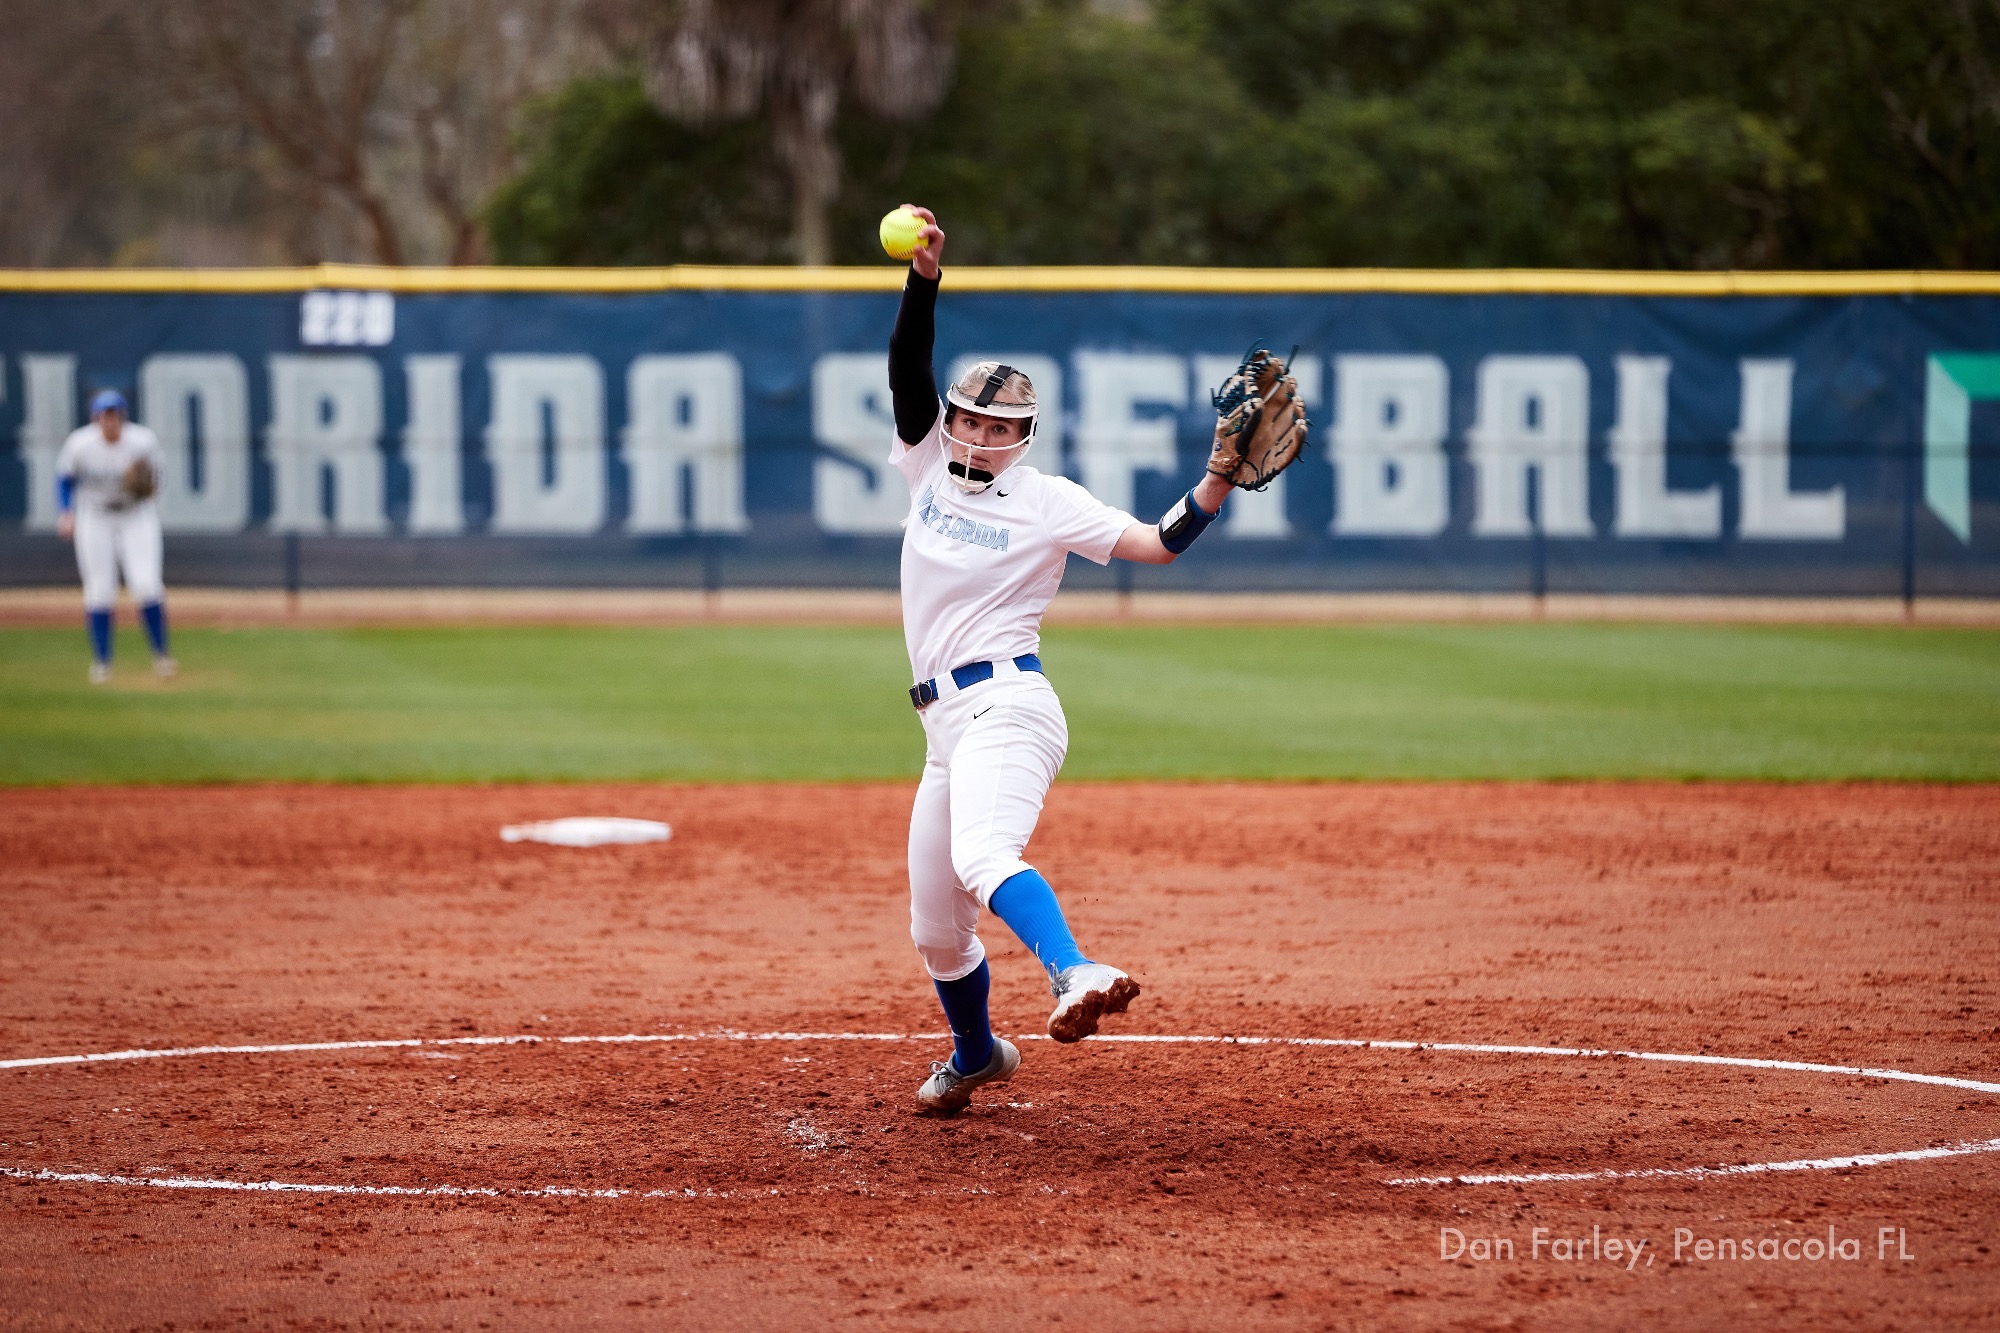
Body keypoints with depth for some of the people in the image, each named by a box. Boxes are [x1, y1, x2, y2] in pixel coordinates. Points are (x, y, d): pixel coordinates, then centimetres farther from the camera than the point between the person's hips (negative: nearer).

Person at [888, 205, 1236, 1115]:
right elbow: (908, 369, -2)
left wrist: (1218, 484, -27)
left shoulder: (1046, 501, -2)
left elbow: (1159, 543, -10)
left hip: (1005, 705, -6)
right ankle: (975, 1056, 40)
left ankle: (1074, 975, -58)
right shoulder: (931, 464, 11)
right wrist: (924, 277, -17)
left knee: (983, 858, -37)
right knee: (934, 927, 15)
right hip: (949, 724, 6)